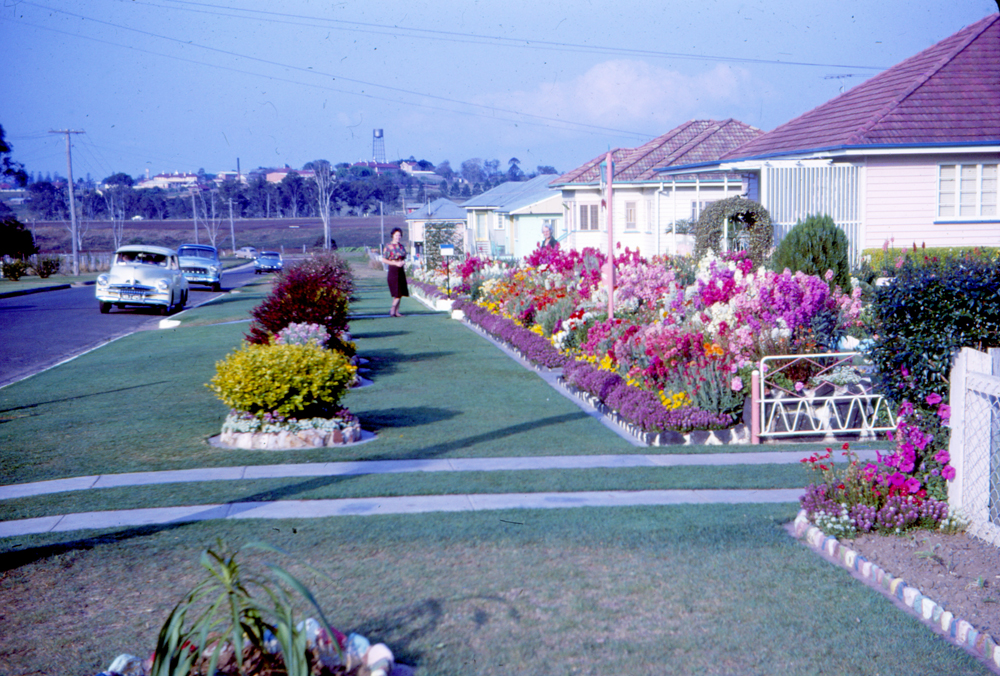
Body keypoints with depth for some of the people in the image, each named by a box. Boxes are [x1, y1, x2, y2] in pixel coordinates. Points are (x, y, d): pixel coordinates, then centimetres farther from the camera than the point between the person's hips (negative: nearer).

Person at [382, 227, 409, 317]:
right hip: (393, 270, -7)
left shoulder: (401, 246, 12)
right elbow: (384, 260, -9)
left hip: (401, 270, 7)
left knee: (401, 292, 5)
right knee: (397, 293, -11)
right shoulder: (388, 246, -8)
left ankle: (396, 311, 11)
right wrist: (395, 263, -16)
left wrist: (403, 262, 0)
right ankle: (392, 310, 1)